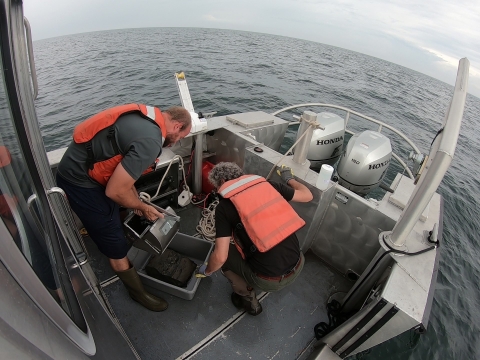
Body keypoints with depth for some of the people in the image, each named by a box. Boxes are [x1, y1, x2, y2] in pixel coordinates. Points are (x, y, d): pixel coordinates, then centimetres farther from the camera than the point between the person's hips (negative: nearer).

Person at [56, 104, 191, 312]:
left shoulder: (146, 117, 0)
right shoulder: (150, 141, -30)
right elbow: (115, 191, -26)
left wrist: (136, 202, 11)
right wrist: (143, 207, -8)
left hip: (81, 168, 10)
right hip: (80, 181, -9)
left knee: (113, 220, 29)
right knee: (115, 244, 5)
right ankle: (138, 292, 27)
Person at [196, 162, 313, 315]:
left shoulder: (224, 206, -8)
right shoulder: (267, 185, 3)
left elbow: (220, 257, -11)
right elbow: (307, 195, 14)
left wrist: (206, 271, 12)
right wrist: (289, 178, 32)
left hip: (269, 279, -5)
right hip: (298, 265, 6)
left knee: (224, 255, 17)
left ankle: (249, 300, 28)